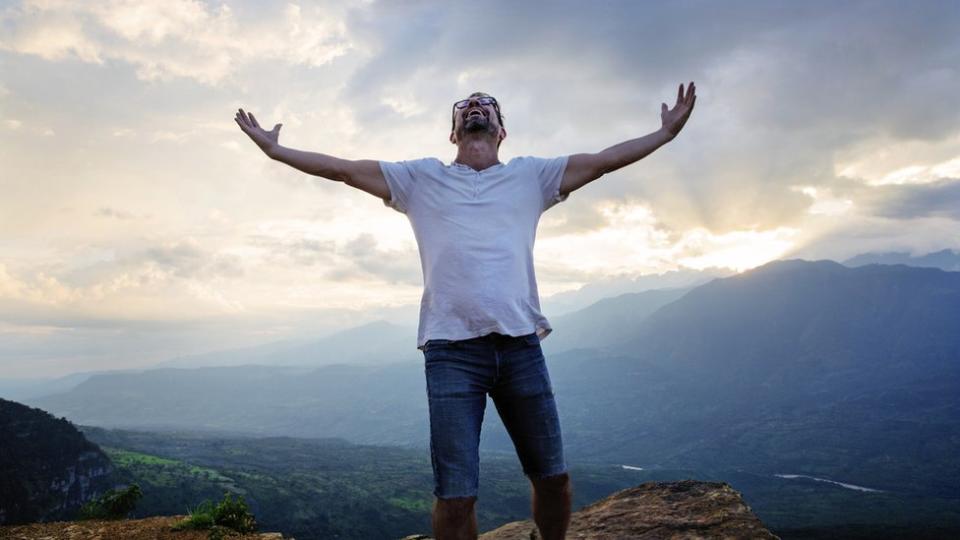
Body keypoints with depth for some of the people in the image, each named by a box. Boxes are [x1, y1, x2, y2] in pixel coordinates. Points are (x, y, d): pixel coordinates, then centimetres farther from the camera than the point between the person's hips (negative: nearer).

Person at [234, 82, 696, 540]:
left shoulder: (530, 175, 16)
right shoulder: (421, 177, 15)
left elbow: (603, 160, 15)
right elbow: (342, 169, 14)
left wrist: (666, 132, 14)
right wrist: (274, 148, 12)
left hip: (520, 345, 2)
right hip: (451, 349, -1)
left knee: (553, 478, 12)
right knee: (455, 495, -2)